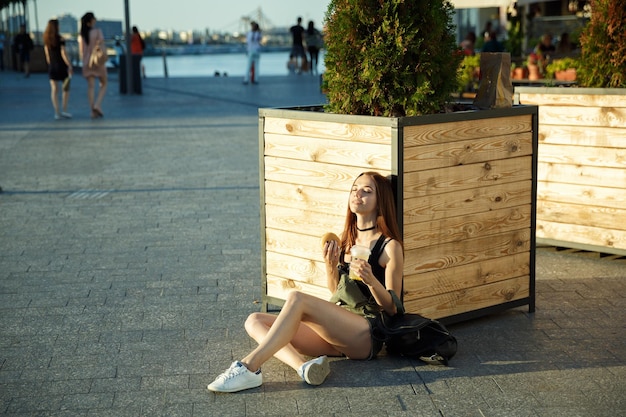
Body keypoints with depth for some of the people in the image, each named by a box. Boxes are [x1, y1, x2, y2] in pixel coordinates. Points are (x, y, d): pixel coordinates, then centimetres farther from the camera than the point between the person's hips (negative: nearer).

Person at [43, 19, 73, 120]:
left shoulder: (46, 40, 3)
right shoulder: (60, 39, -13)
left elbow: (47, 55, 8)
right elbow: (63, 53, -18)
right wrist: (69, 66, -16)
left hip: (51, 66, 4)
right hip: (61, 66, -4)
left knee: (54, 90, 3)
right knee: (66, 89, 10)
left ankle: (57, 112, -2)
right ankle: (64, 110, 6)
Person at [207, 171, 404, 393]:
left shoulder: (390, 246, -2)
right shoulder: (347, 239, 19)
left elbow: (392, 307, -3)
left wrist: (371, 280, -22)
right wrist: (331, 267, 2)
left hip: (366, 336, -8)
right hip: (337, 329, 8)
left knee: (296, 298, -30)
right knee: (255, 321, -7)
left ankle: (248, 367, -32)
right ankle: (303, 366, -33)